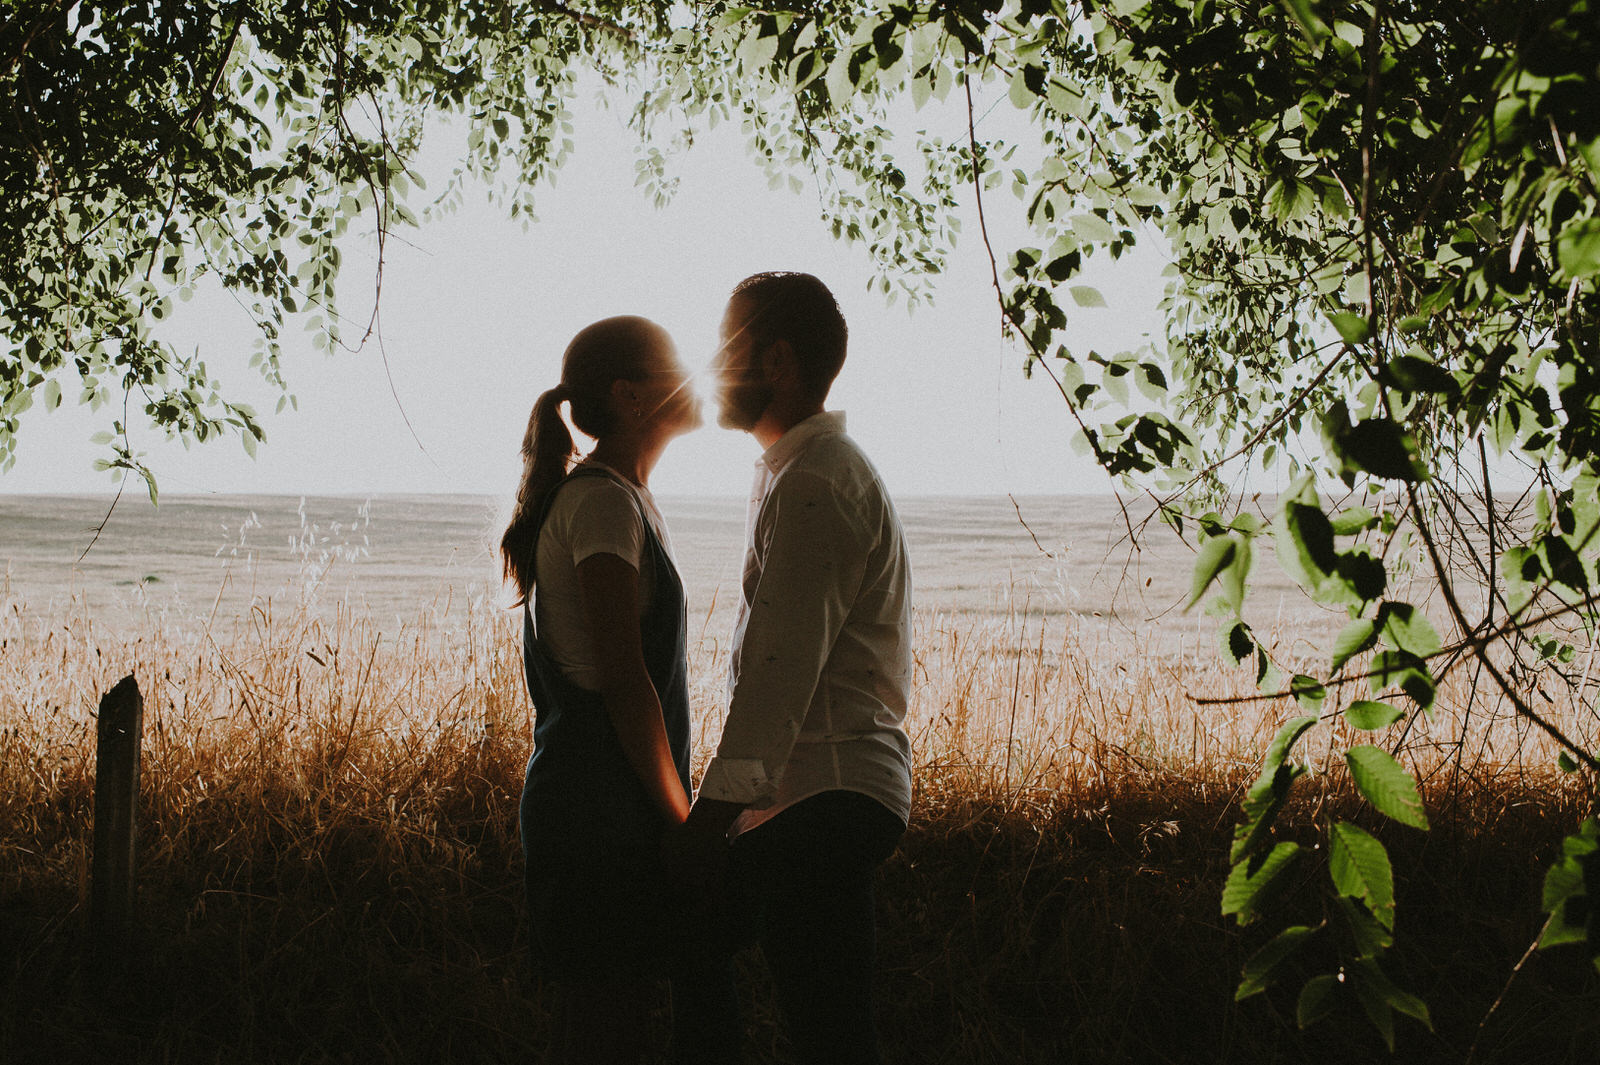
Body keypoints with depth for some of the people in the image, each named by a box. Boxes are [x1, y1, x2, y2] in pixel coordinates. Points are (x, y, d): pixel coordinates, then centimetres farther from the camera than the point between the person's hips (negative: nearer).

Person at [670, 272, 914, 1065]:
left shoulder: (816, 483, -13)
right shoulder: (805, 472, 21)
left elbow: (782, 665, -20)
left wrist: (712, 812, -22)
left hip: (820, 802, -10)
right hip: (812, 798, 10)